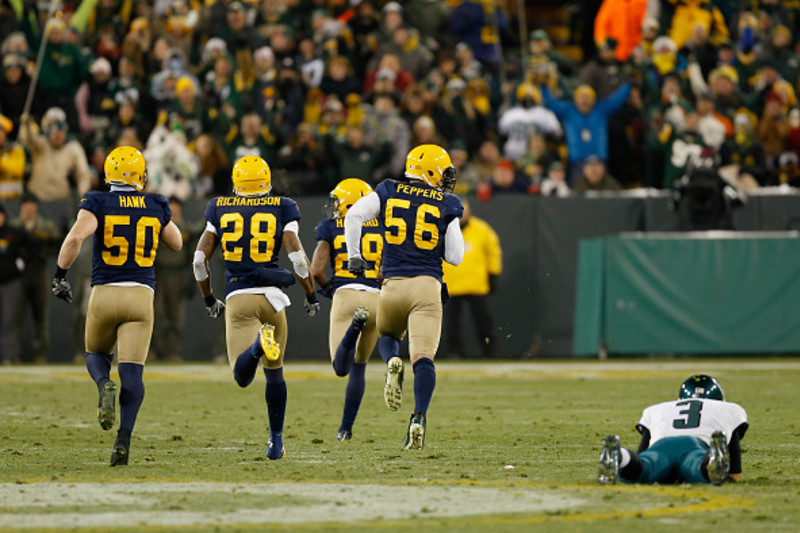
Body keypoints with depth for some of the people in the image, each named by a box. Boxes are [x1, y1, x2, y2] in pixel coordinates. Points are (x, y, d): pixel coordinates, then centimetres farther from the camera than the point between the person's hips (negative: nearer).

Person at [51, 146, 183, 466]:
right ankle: (124, 437, -19)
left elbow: (75, 237, -19)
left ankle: (105, 386, -11)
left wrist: (59, 276, -8)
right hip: (141, 295, 1)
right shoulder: (155, 206, 6)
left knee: (96, 354, 23)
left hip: (104, 294, -1)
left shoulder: (98, 203, -2)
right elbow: (177, 244, 22)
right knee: (132, 372, -2)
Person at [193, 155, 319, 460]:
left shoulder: (219, 209, 9)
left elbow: (200, 258, 6)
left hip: (237, 298, -1)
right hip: (271, 295, 1)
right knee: (275, 373, 18)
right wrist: (311, 296, 8)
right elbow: (297, 256, -5)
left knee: (242, 377, -9)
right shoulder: (282, 208, 4)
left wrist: (208, 299, 20)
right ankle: (276, 441, 20)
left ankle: (258, 343, -41)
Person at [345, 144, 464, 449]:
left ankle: (392, 363, -5)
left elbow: (355, 215, -6)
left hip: (393, 285, 2)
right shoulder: (447, 206, 5)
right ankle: (419, 418, -24)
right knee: (423, 359, -7)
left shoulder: (389, 193, 8)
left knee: (386, 336, 29)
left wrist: (353, 254, 4)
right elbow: (455, 257, 4)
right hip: (427, 286, -2)